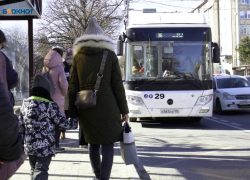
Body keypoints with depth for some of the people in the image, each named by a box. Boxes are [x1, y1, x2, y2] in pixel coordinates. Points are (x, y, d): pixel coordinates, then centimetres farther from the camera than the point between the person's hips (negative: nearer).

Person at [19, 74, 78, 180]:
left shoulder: (25, 104, 5)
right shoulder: (50, 106, -12)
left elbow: (21, 126, 8)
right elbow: (63, 123, -6)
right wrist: (76, 122, 12)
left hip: (29, 146, 6)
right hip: (45, 147, -5)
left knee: (34, 170, 19)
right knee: (41, 171, -4)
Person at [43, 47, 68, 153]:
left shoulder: (45, 68, 7)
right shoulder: (59, 67, -11)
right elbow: (63, 83, -17)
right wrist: (64, 93, 0)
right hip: (57, 98, -6)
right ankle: (56, 145, 0)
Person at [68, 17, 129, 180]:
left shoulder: (78, 57, 5)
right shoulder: (110, 55, 0)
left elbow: (73, 87, 3)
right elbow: (118, 85, -2)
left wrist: (72, 112, 7)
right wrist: (124, 110, 5)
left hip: (86, 108, 3)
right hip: (107, 109, -3)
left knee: (93, 144, 19)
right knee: (107, 146, 0)